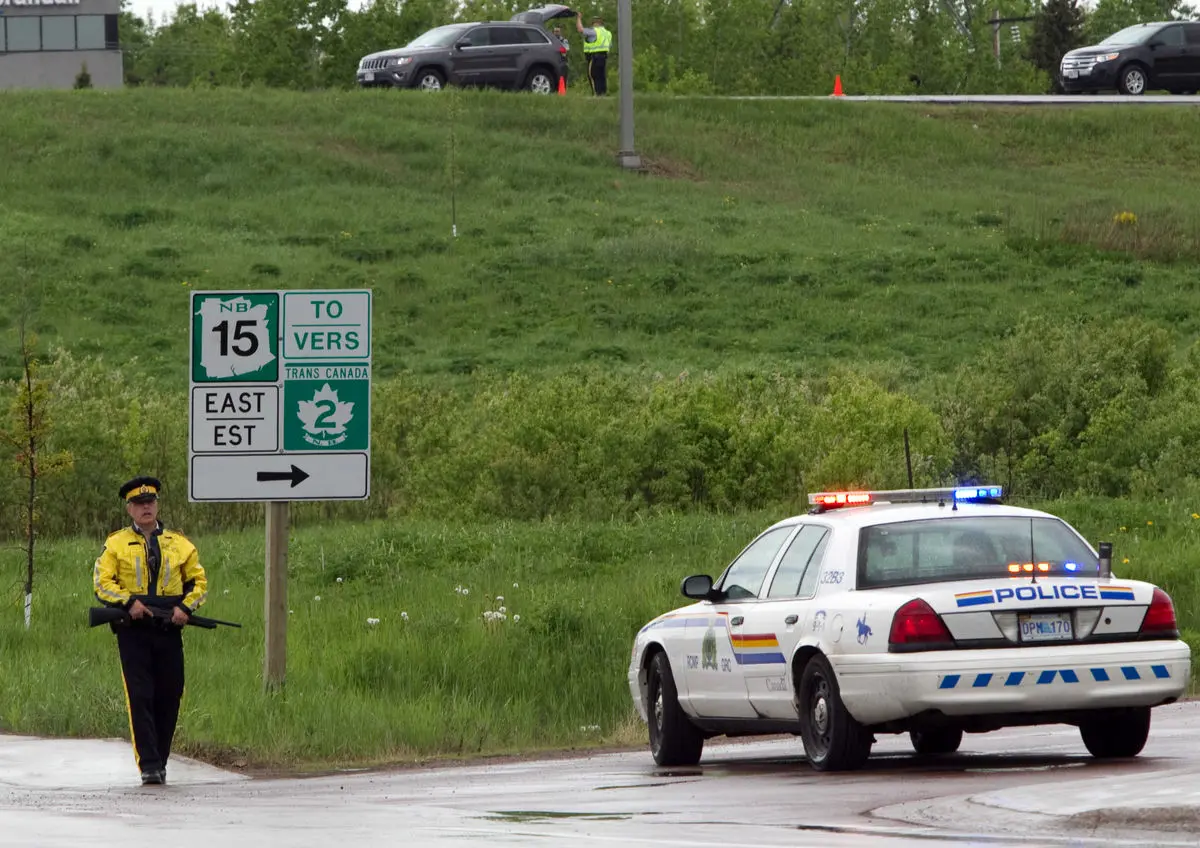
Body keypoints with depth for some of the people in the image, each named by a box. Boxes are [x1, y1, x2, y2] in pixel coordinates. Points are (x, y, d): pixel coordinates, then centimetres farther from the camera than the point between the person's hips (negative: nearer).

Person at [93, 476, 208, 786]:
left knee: (169, 696, 3)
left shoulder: (179, 544, 12)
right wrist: (128, 602, -16)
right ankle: (149, 765, -12)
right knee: (140, 696, -10)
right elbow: (102, 583, 1)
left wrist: (186, 607, -4)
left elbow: (199, 581, 15)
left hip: (169, 629, 2)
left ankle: (160, 761, 17)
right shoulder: (116, 544, 7)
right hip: (133, 629, -2)